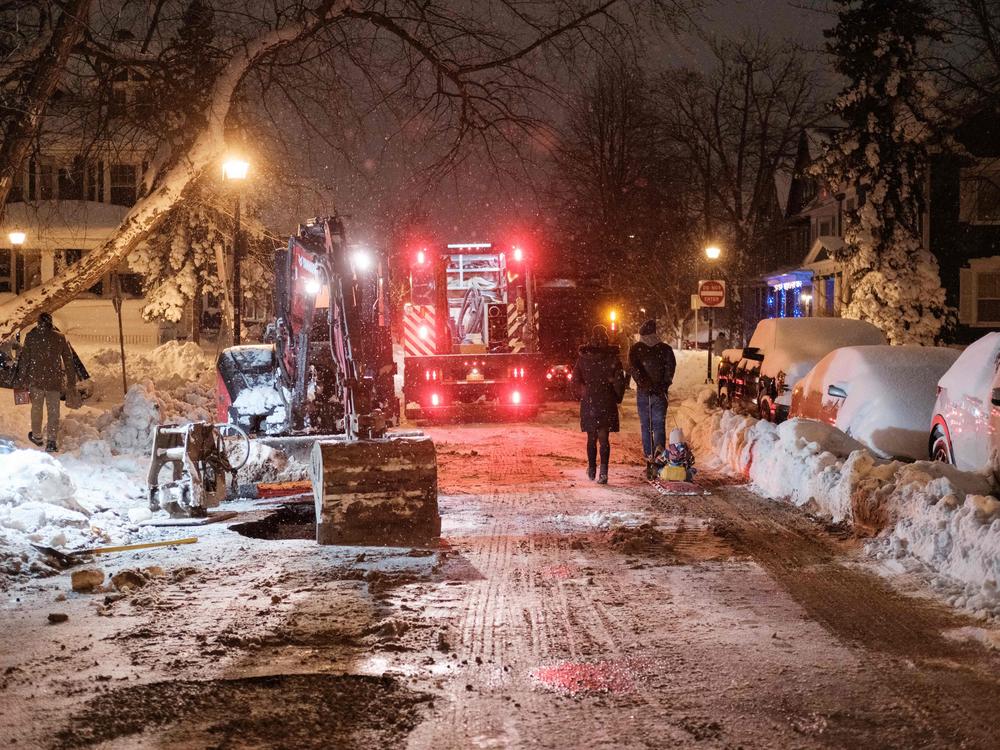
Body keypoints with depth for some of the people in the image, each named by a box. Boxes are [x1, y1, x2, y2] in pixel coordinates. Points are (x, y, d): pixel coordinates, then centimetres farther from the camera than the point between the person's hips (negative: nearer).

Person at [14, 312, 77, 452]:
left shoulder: (31, 337, -4)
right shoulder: (60, 338, 0)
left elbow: (24, 359, -3)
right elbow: (69, 361, 3)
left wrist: (21, 380, 3)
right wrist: (72, 383, 10)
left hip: (36, 379, 0)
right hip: (55, 380, 0)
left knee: (36, 408, 18)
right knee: (53, 411, 4)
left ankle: (37, 436, 31)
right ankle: (52, 441, -3)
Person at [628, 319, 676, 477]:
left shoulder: (635, 349, 3)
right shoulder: (665, 349, 3)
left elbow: (633, 368, -10)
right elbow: (671, 368, -7)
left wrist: (644, 385, -14)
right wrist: (663, 386, -8)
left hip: (643, 393, 0)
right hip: (660, 393, 0)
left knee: (646, 428, 9)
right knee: (659, 426, 2)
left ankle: (649, 460, 8)